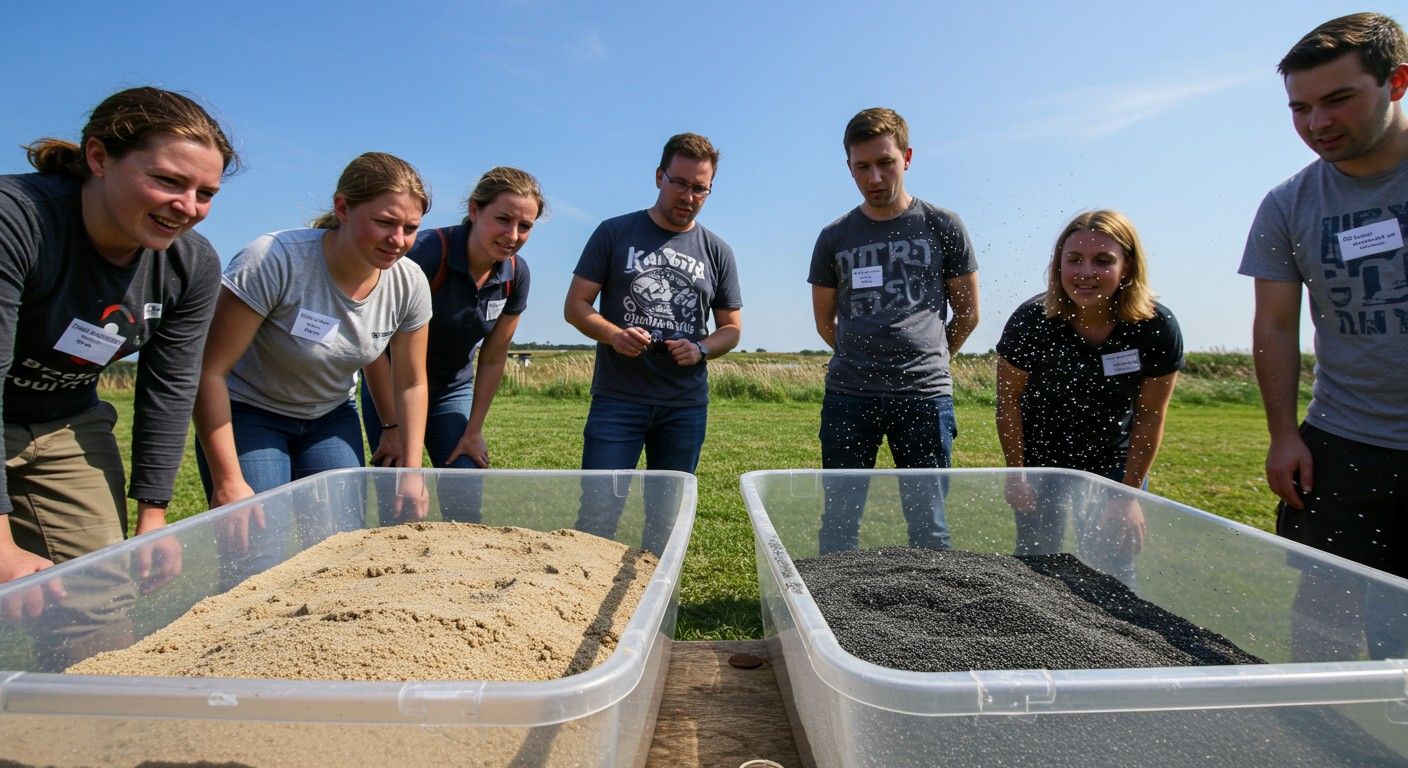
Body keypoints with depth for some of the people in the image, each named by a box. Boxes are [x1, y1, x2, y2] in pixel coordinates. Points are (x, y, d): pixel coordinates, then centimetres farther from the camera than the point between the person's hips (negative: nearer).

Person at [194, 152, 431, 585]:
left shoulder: (409, 283, -15)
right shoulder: (273, 261, -29)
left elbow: (411, 382, -3)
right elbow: (210, 371, -24)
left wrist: (412, 473, -6)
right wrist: (227, 480, -24)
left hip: (330, 418, 4)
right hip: (247, 413, -3)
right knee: (258, 558, -12)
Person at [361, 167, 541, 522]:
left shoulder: (516, 274, -11)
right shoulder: (428, 252, -27)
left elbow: (493, 358, -2)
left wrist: (473, 432, 0)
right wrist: (392, 426, -17)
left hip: (454, 391, 4)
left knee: (467, 506, 0)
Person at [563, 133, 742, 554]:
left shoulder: (717, 251, 10)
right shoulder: (615, 233, 4)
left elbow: (732, 327, 13)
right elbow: (576, 305, 3)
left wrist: (701, 348, -8)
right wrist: (613, 335, -17)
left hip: (686, 405, 3)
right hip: (617, 398, -2)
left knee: (667, 518, 11)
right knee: (598, 510, -7)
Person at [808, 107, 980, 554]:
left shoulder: (943, 228, 6)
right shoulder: (834, 239, 9)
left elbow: (967, 315, 13)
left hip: (925, 395, -1)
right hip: (848, 395, 1)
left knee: (928, 524, 5)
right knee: (839, 520, 7)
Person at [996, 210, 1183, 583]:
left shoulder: (1158, 328, -19)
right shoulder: (1031, 321, -23)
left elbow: (1149, 416, -10)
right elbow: (1009, 399, -12)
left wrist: (1129, 493, -7)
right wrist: (1016, 474, -9)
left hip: (1113, 464, 1)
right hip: (1040, 460, 0)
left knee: (1112, 570, 5)